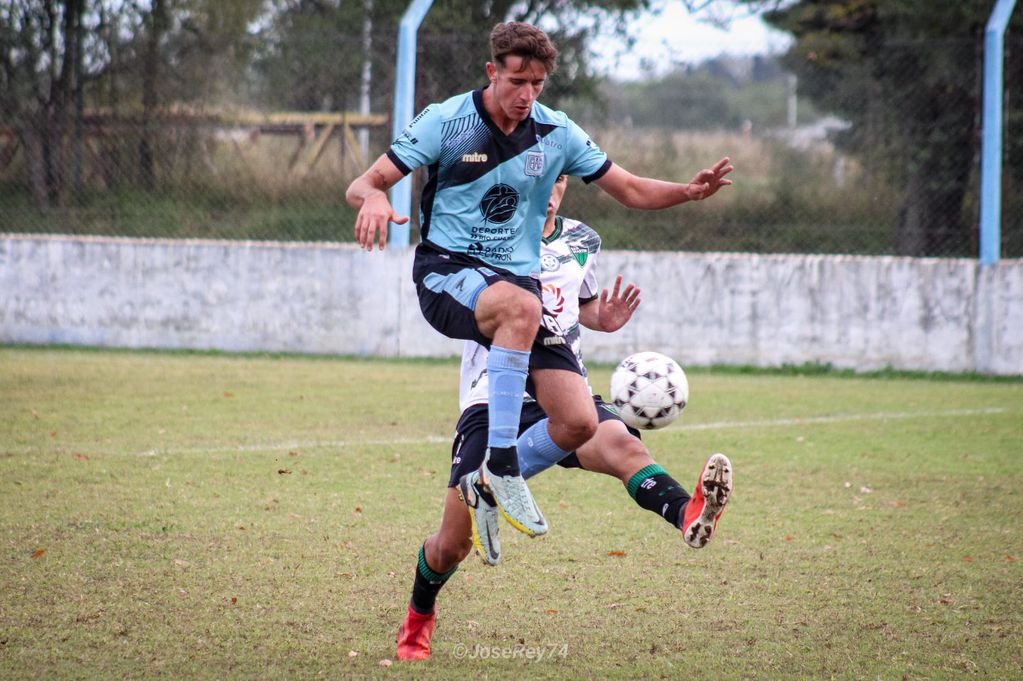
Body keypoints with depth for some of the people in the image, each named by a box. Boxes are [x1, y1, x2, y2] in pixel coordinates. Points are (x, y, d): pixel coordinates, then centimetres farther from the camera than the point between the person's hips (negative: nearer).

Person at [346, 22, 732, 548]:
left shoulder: (557, 133, 4)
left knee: (579, 423, -11)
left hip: (520, 281, 5)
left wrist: (689, 191, -9)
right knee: (519, 306, -41)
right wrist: (374, 198, -33)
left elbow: (630, 189, 11)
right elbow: (363, 184, -8)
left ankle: (492, 485, 16)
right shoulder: (446, 121, -6)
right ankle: (501, 461, -33)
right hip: (447, 272, -4)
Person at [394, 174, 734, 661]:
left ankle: (688, 515, -61)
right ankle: (418, 618, 31)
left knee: (621, 444, -33)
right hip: (492, 402, -2)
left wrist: (604, 318, 6)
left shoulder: (582, 242, 13)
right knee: (452, 545, 0)